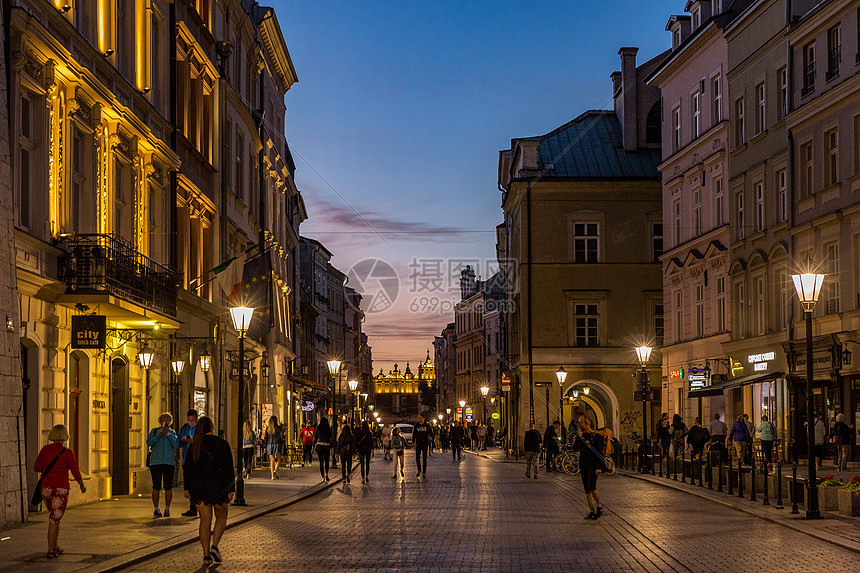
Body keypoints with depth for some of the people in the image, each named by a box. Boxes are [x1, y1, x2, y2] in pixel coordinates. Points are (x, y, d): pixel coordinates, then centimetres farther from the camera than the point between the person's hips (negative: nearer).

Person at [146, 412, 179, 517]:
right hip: (155, 462, -1)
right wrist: (158, 434, -13)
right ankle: (156, 509, 4)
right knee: (156, 487, -3)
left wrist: (168, 433, -10)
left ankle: (167, 509, 10)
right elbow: (149, 442, -3)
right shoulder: (154, 431, 10)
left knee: (168, 487, 1)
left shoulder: (172, 432, 11)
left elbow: (176, 445, -3)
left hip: (169, 463, 1)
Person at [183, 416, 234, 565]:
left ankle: (206, 554, 1)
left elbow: (188, 467, 5)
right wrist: (231, 490, -5)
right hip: (218, 486, -3)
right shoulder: (222, 444, -6)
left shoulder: (194, 445, 3)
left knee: (205, 520, 7)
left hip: (198, 486, 3)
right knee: (221, 517, 15)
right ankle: (214, 546, -4)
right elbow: (229, 468, -8)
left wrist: (187, 488, 12)